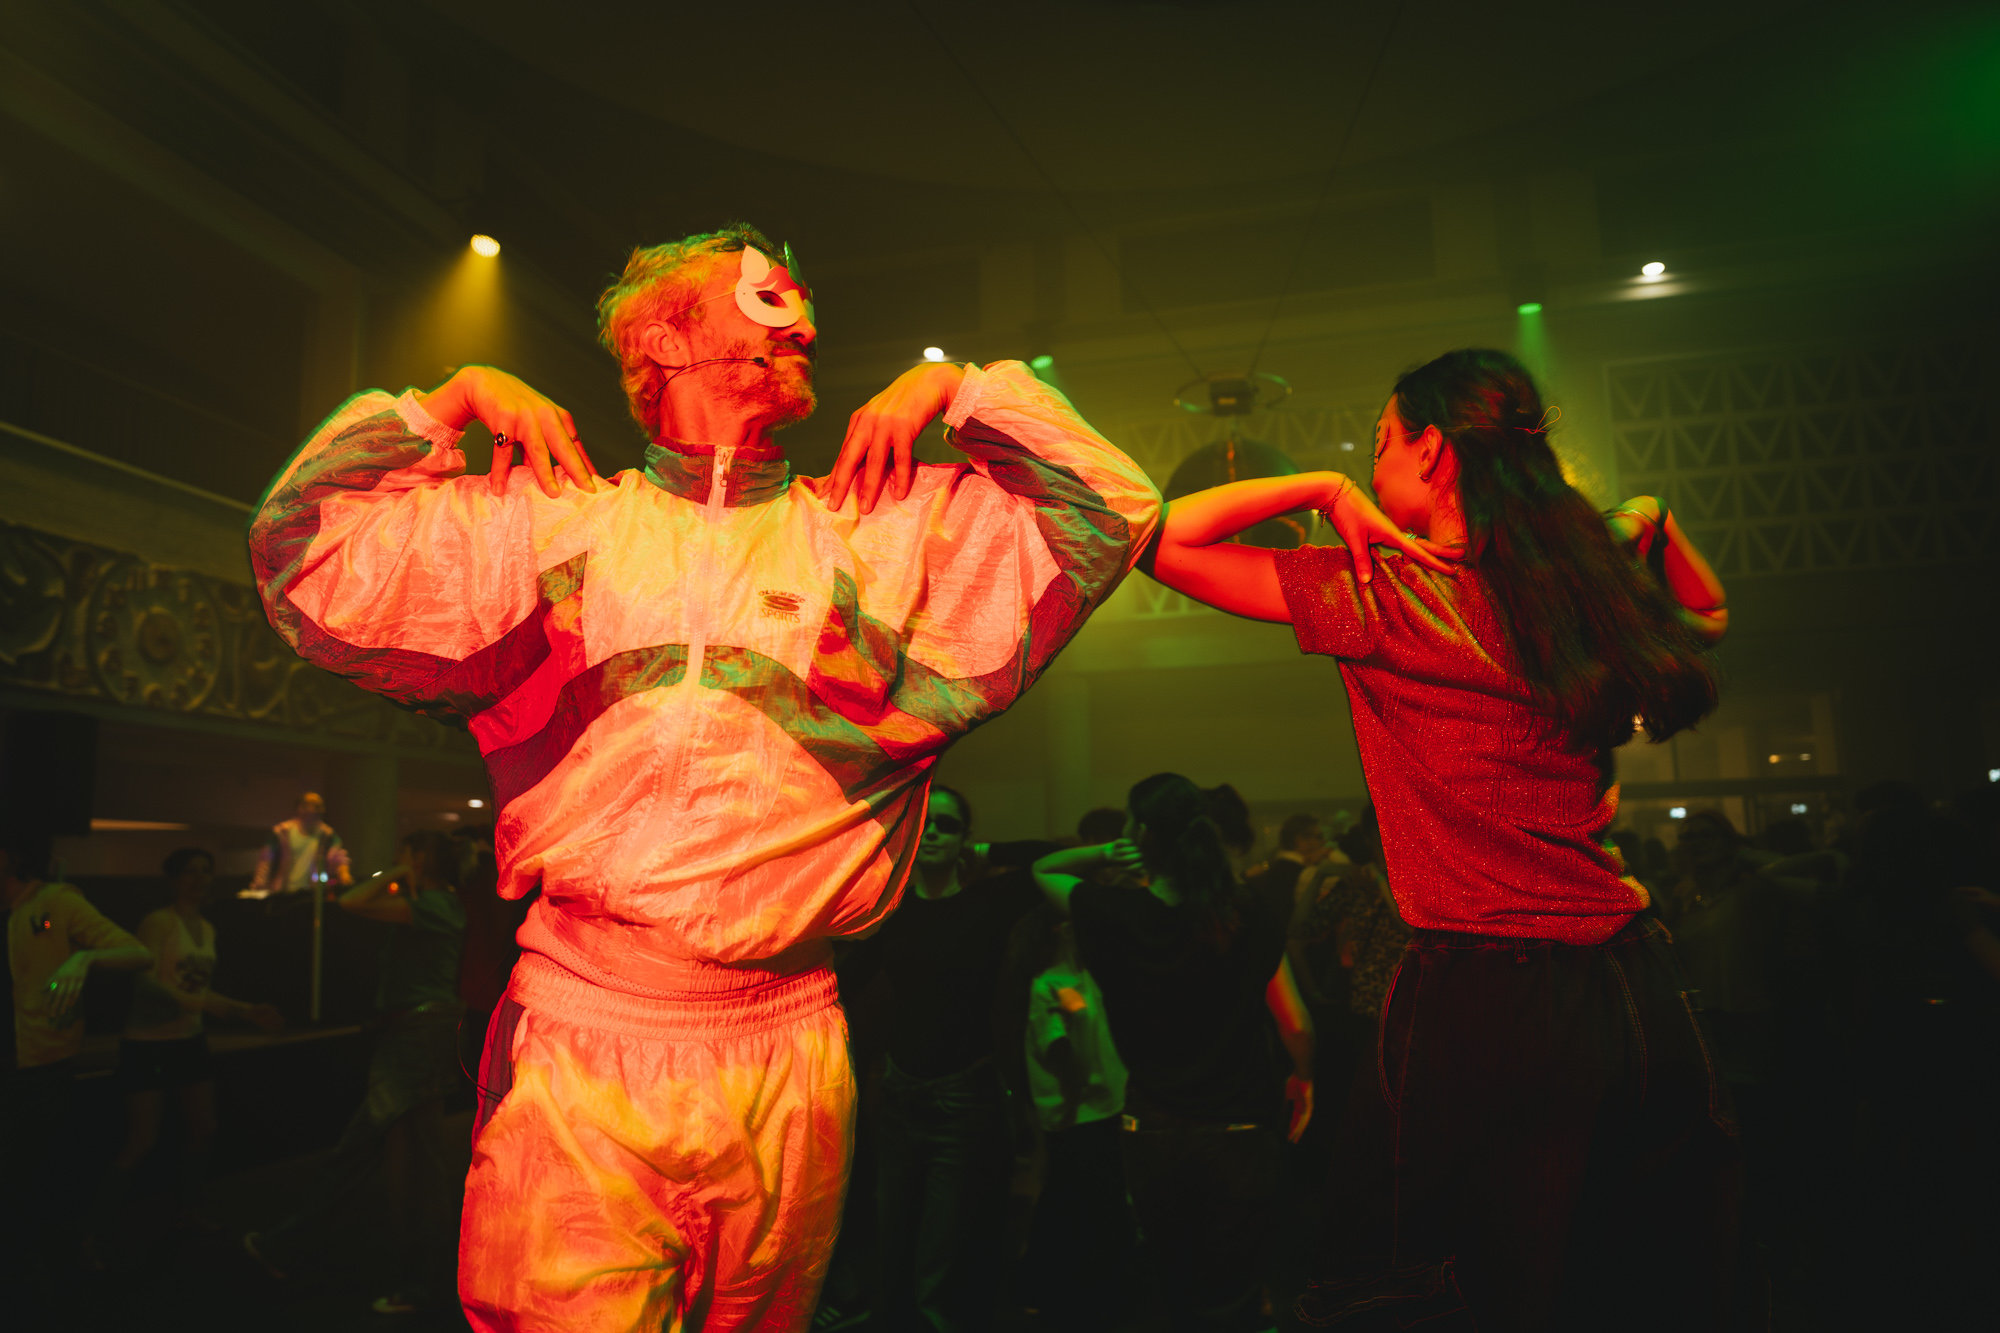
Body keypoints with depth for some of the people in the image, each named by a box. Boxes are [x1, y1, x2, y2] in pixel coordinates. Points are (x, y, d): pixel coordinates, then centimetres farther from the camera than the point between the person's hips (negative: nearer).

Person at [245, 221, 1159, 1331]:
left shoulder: (892, 528, 9)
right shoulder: (542, 519, 10)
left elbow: (1110, 512, 7)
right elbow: (305, 554, 10)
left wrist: (949, 388, 8)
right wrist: (454, 398, 8)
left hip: (782, 1060, 2)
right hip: (573, 1044, -1)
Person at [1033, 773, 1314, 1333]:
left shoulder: (1114, 913, -11)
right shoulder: (1251, 916, -9)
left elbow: (1042, 870, 8)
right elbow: (1297, 1025, -3)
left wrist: (1106, 853, -4)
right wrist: (1302, 1079, 16)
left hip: (1152, 1135, 0)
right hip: (1241, 1134, 0)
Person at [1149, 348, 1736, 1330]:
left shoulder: (1381, 594, -11)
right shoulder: (1581, 587, 5)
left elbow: (1159, 539, -8)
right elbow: (1708, 616, 29)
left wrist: (1320, 488, -4)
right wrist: (1648, 524, 14)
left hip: (1484, 1001, -6)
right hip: (1636, 987, 6)